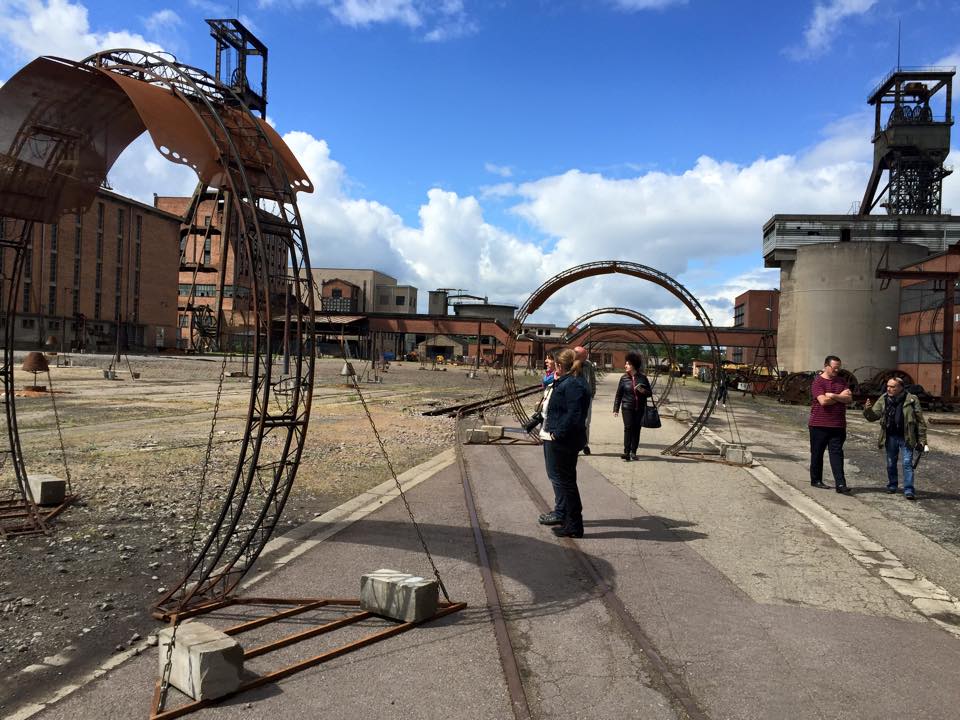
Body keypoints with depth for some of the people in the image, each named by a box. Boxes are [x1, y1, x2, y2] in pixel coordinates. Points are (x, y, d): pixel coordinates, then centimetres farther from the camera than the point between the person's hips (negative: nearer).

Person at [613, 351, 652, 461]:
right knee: (628, 428, -13)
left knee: (637, 429, 5)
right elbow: (618, 394, 4)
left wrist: (643, 391, -13)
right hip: (627, 407, -2)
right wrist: (616, 409, 1)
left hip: (640, 408, 2)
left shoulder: (642, 378, 3)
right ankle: (626, 452, -14)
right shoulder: (624, 378, 1)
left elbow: (650, 393, 9)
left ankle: (633, 452, 13)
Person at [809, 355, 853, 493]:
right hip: (819, 425, -4)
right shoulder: (818, 382, -7)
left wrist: (833, 396, -15)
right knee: (817, 453, 8)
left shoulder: (841, 381, 11)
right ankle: (816, 480, 21)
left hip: (838, 425, 4)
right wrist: (841, 396, -7)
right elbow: (823, 401, -19)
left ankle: (840, 483, -6)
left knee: (837, 453, -2)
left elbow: (849, 399, -1)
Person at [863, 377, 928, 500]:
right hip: (890, 437, 3)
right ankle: (892, 485, 30)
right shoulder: (883, 400, 0)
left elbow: (920, 421, -4)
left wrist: (922, 440, -6)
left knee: (907, 463, -4)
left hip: (906, 438, -3)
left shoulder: (912, 400, -8)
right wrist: (867, 410, -24)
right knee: (891, 463, 13)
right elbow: (873, 416, -1)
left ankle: (908, 489, 0)